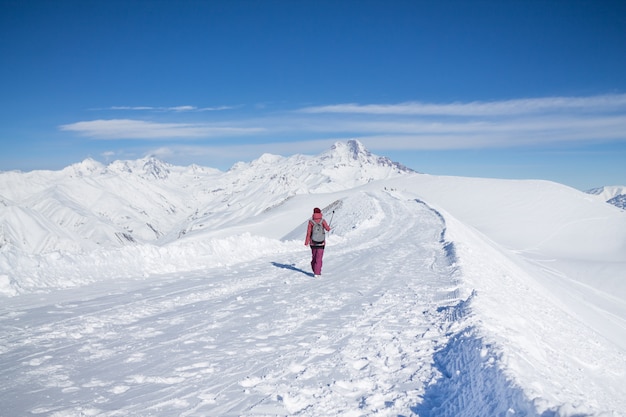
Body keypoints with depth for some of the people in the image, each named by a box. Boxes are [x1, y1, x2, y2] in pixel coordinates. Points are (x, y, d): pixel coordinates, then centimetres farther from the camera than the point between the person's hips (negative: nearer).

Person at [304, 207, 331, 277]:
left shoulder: (311, 221, -6)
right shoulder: (322, 221, -7)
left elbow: (308, 232, -6)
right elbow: (328, 229, -15)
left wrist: (306, 242, 1)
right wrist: (328, 227, 9)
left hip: (313, 242, 1)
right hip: (321, 242, -1)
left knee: (314, 256, 17)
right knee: (319, 257, 0)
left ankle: (315, 270, 28)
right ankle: (317, 272, -6)